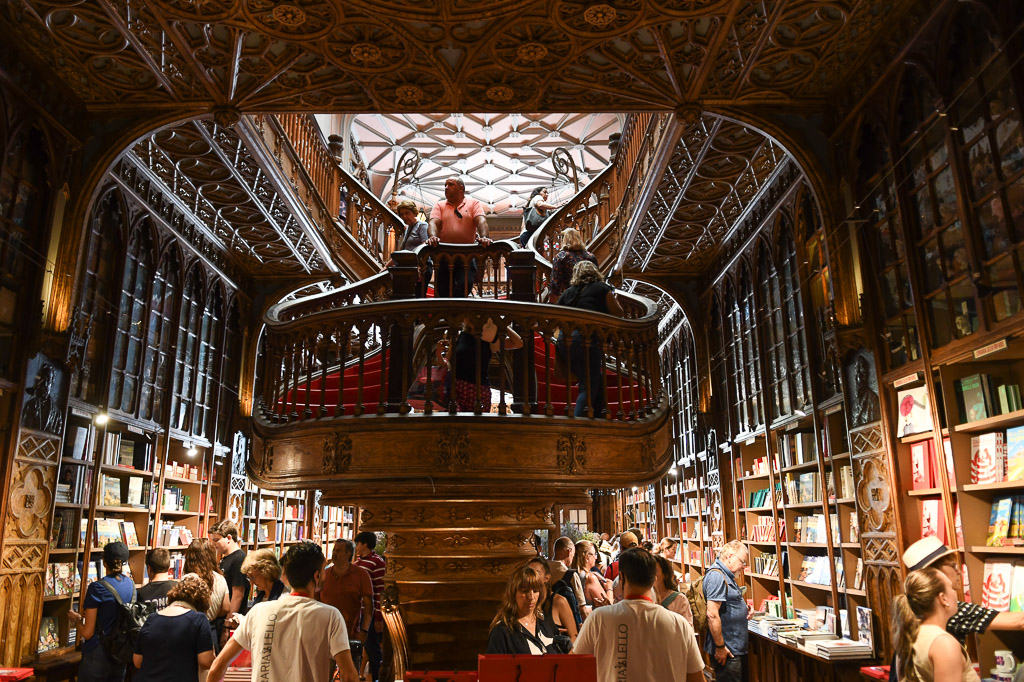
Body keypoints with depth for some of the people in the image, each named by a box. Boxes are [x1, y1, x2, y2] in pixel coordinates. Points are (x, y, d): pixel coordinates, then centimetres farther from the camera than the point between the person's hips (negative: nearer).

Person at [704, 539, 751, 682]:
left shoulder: (726, 575, 14)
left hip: (736, 647, 11)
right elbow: (712, 614, -25)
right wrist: (720, 647, -23)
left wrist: (743, 611, 8)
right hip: (727, 650, -11)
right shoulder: (716, 576, -20)